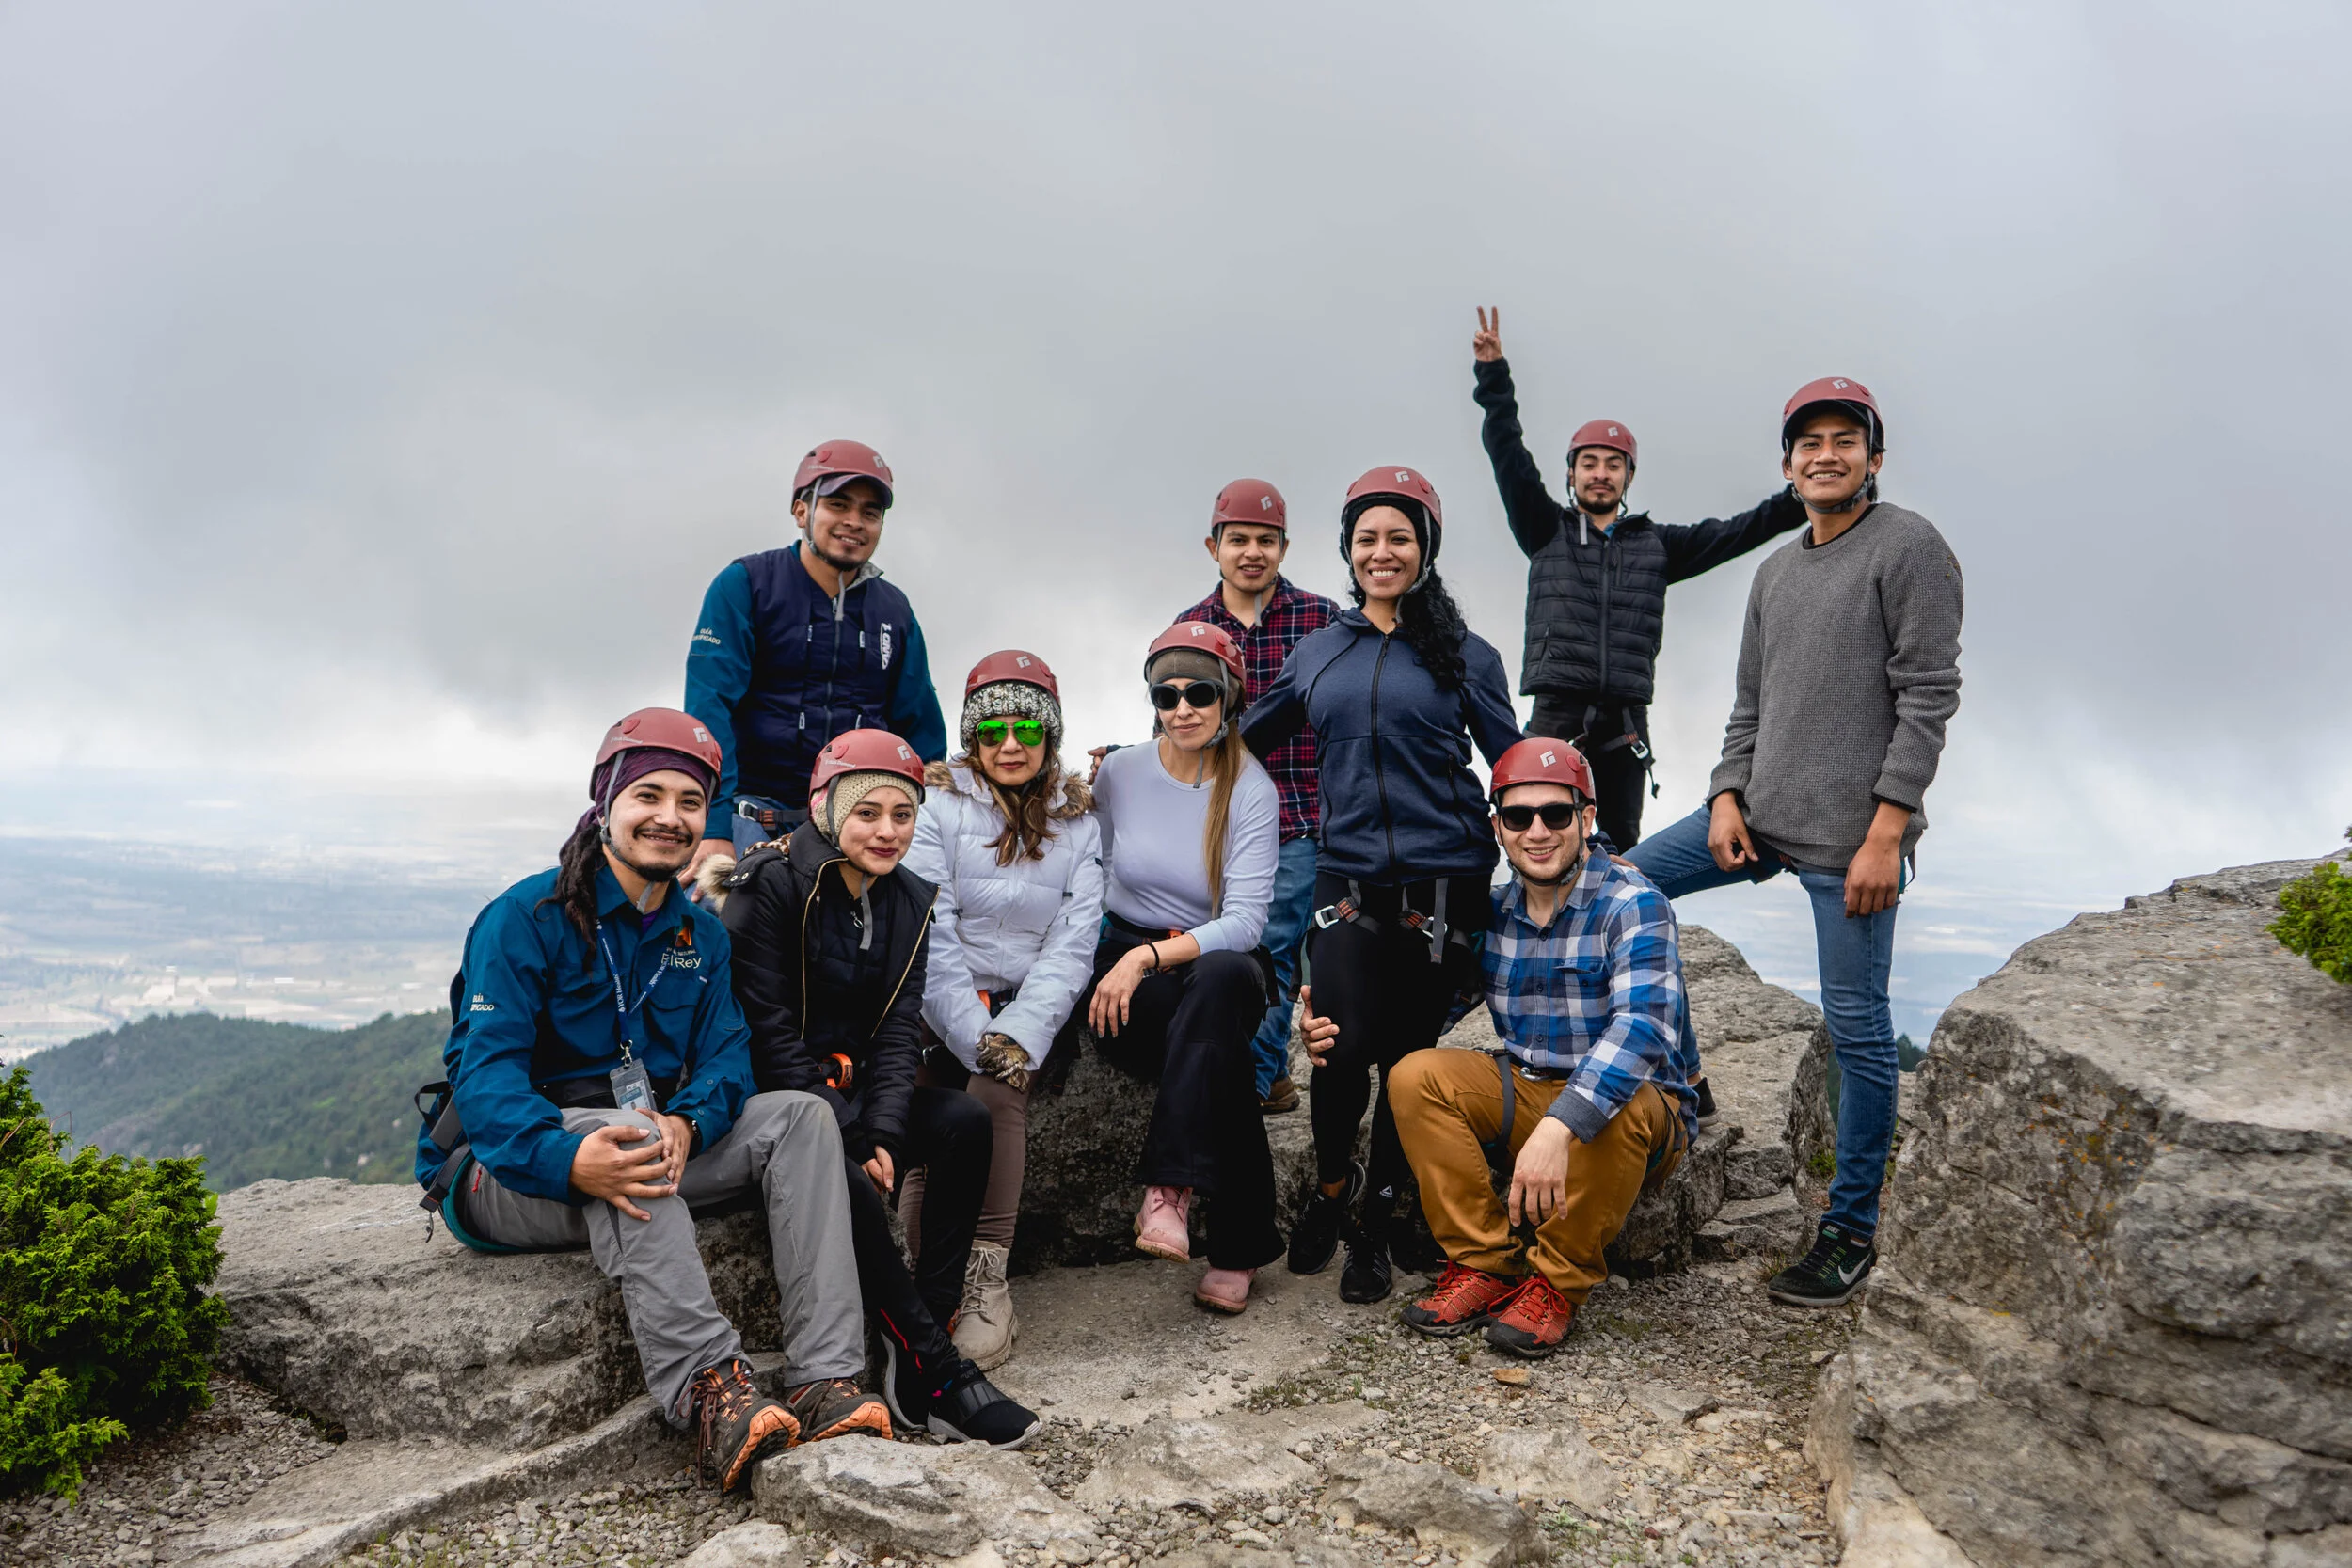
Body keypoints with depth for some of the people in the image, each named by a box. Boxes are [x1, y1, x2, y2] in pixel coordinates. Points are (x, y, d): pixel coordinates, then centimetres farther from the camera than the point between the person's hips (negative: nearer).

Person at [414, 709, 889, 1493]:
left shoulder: (700, 934, 10)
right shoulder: (526, 916, -10)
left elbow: (727, 1054, -2)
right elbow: (486, 1072, -22)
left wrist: (686, 1121, -27)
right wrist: (566, 1157, -42)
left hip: (651, 1141, 6)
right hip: (502, 1170, -5)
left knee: (800, 1116, -16)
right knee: (621, 1125, -37)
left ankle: (825, 1381, -30)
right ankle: (708, 1390, -48)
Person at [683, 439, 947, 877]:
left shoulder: (895, 611, 13)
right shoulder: (745, 584, 1)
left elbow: (922, 729, 15)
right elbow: (709, 705, -9)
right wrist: (714, 827, -20)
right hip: (754, 815, -3)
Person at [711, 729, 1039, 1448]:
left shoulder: (908, 901, 6)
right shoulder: (770, 885, -12)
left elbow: (899, 1030, 2)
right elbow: (767, 1030, -17)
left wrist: (883, 1131, -16)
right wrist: (849, 1139, -23)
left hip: (849, 1086, 6)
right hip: (770, 1096, -6)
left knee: (965, 1120, -20)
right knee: (846, 1179, -33)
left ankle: (925, 1338, -20)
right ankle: (934, 1369, -25)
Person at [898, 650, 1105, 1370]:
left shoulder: (1077, 819, 10)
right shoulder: (937, 802, 3)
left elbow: (1073, 943, 0)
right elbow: (929, 935, -7)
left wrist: (1020, 1035, -16)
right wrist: (977, 1039, -18)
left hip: (1034, 1008, 1)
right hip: (943, 1009, -1)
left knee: (997, 1090, -28)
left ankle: (985, 1278, -24)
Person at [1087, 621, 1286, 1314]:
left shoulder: (1251, 790, -5)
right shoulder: (1119, 772, 3)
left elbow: (1245, 921, -15)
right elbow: (1094, 879, 14)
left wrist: (1150, 956, -28)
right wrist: (1123, 960, -4)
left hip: (1219, 962, -1)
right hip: (1127, 957, 1)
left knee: (1221, 981, -41)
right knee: (1222, 1054, -34)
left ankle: (1168, 1187, -40)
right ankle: (1240, 1245, -21)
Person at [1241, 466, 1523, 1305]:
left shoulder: (1464, 655, 5)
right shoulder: (1317, 652, 12)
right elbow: (1243, 740, 22)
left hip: (1442, 885, -1)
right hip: (1347, 880, 1)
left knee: (1408, 1055, 4)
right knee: (1344, 1046, -12)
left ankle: (1375, 1228, 22)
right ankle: (1333, 1180, 19)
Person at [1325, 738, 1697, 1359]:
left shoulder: (1631, 904, -17)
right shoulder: (1492, 913, 1)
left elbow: (1642, 1024, -33)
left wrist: (1558, 1127, -47)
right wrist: (1342, 1031, -18)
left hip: (1646, 1119, -5)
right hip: (1526, 1096, 5)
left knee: (1615, 1103, -38)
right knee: (1416, 1075, -16)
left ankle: (1557, 1283, -16)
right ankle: (1485, 1265, -8)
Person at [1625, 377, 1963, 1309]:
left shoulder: (1910, 548, -5)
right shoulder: (1774, 571, 17)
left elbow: (1928, 698, -12)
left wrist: (1886, 832, -18)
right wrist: (1727, 798, 2)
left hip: (1850, 837, -7)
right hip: (1760, 814, 7)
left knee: (1857, 1032, -2)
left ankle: (1851, 1232, 12)